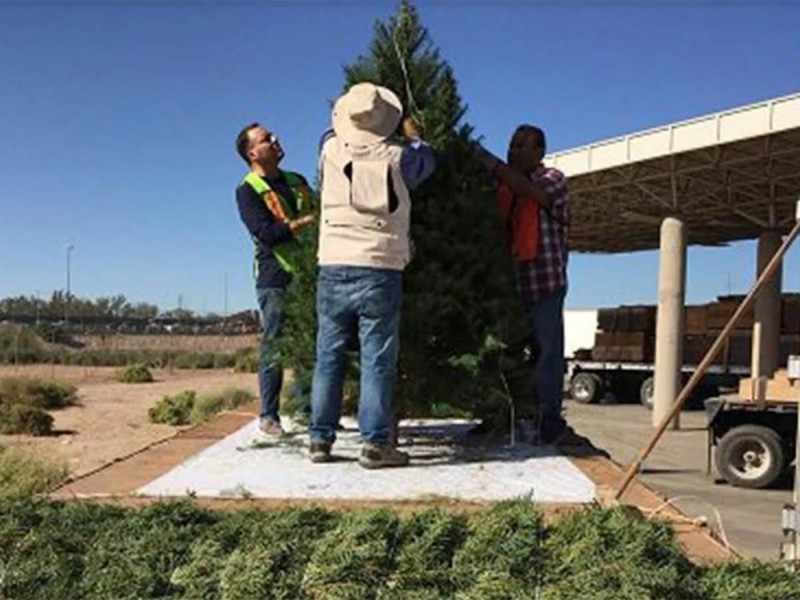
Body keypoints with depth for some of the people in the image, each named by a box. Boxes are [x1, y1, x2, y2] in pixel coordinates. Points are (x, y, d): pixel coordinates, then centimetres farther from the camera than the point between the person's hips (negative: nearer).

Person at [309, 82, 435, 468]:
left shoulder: (330, 149, 3)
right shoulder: (396, 155, -2)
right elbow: (426, 161, 21)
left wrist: (348, 122, 47)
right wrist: (413, 136, 39)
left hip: (333, 269, 3)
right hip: (380, 272, -3)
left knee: (328, 358, 9)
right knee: (377, 361, 0)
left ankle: (320, 440, 13)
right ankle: (375, 444, 0)